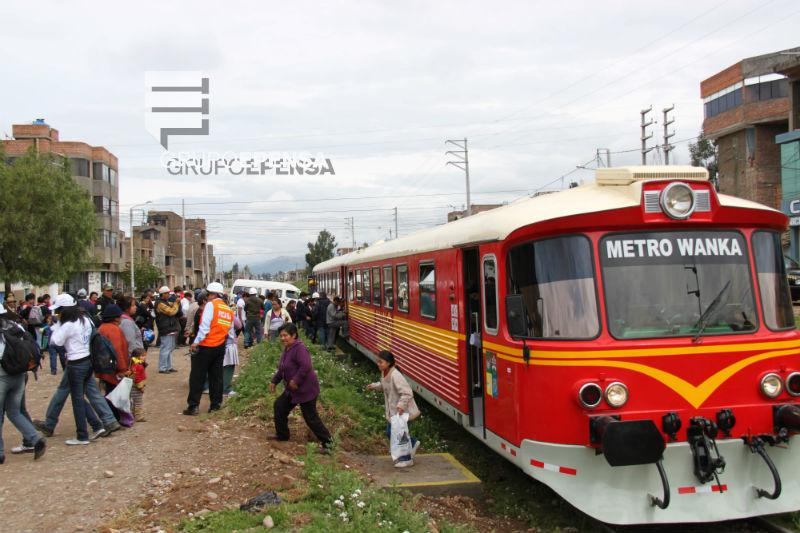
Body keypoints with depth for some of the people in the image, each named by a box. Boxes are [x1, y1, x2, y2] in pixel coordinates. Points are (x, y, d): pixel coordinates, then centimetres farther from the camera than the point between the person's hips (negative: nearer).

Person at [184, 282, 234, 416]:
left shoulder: (211, 305, -8)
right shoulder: (229, 309, 12)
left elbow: (205, 325, -17)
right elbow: (230, 331, 14)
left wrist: (196, 342, -15)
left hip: (205, 346, -6)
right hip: (220, 347, 6)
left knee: (197, 377, 1)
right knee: (216, 377, 13)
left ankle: (193, 406, 2)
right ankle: (216, 404, 16)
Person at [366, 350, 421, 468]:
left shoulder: (395, 376, -28)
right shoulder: (384, 373, 0)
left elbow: (407, 393, -31)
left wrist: (401, 405, -41)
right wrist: (374, 386, 6)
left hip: (401, 411, -9)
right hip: (392, 409, 9)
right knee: (389, 432, 16)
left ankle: (406, 459, 17)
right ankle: (413, 443, 36)